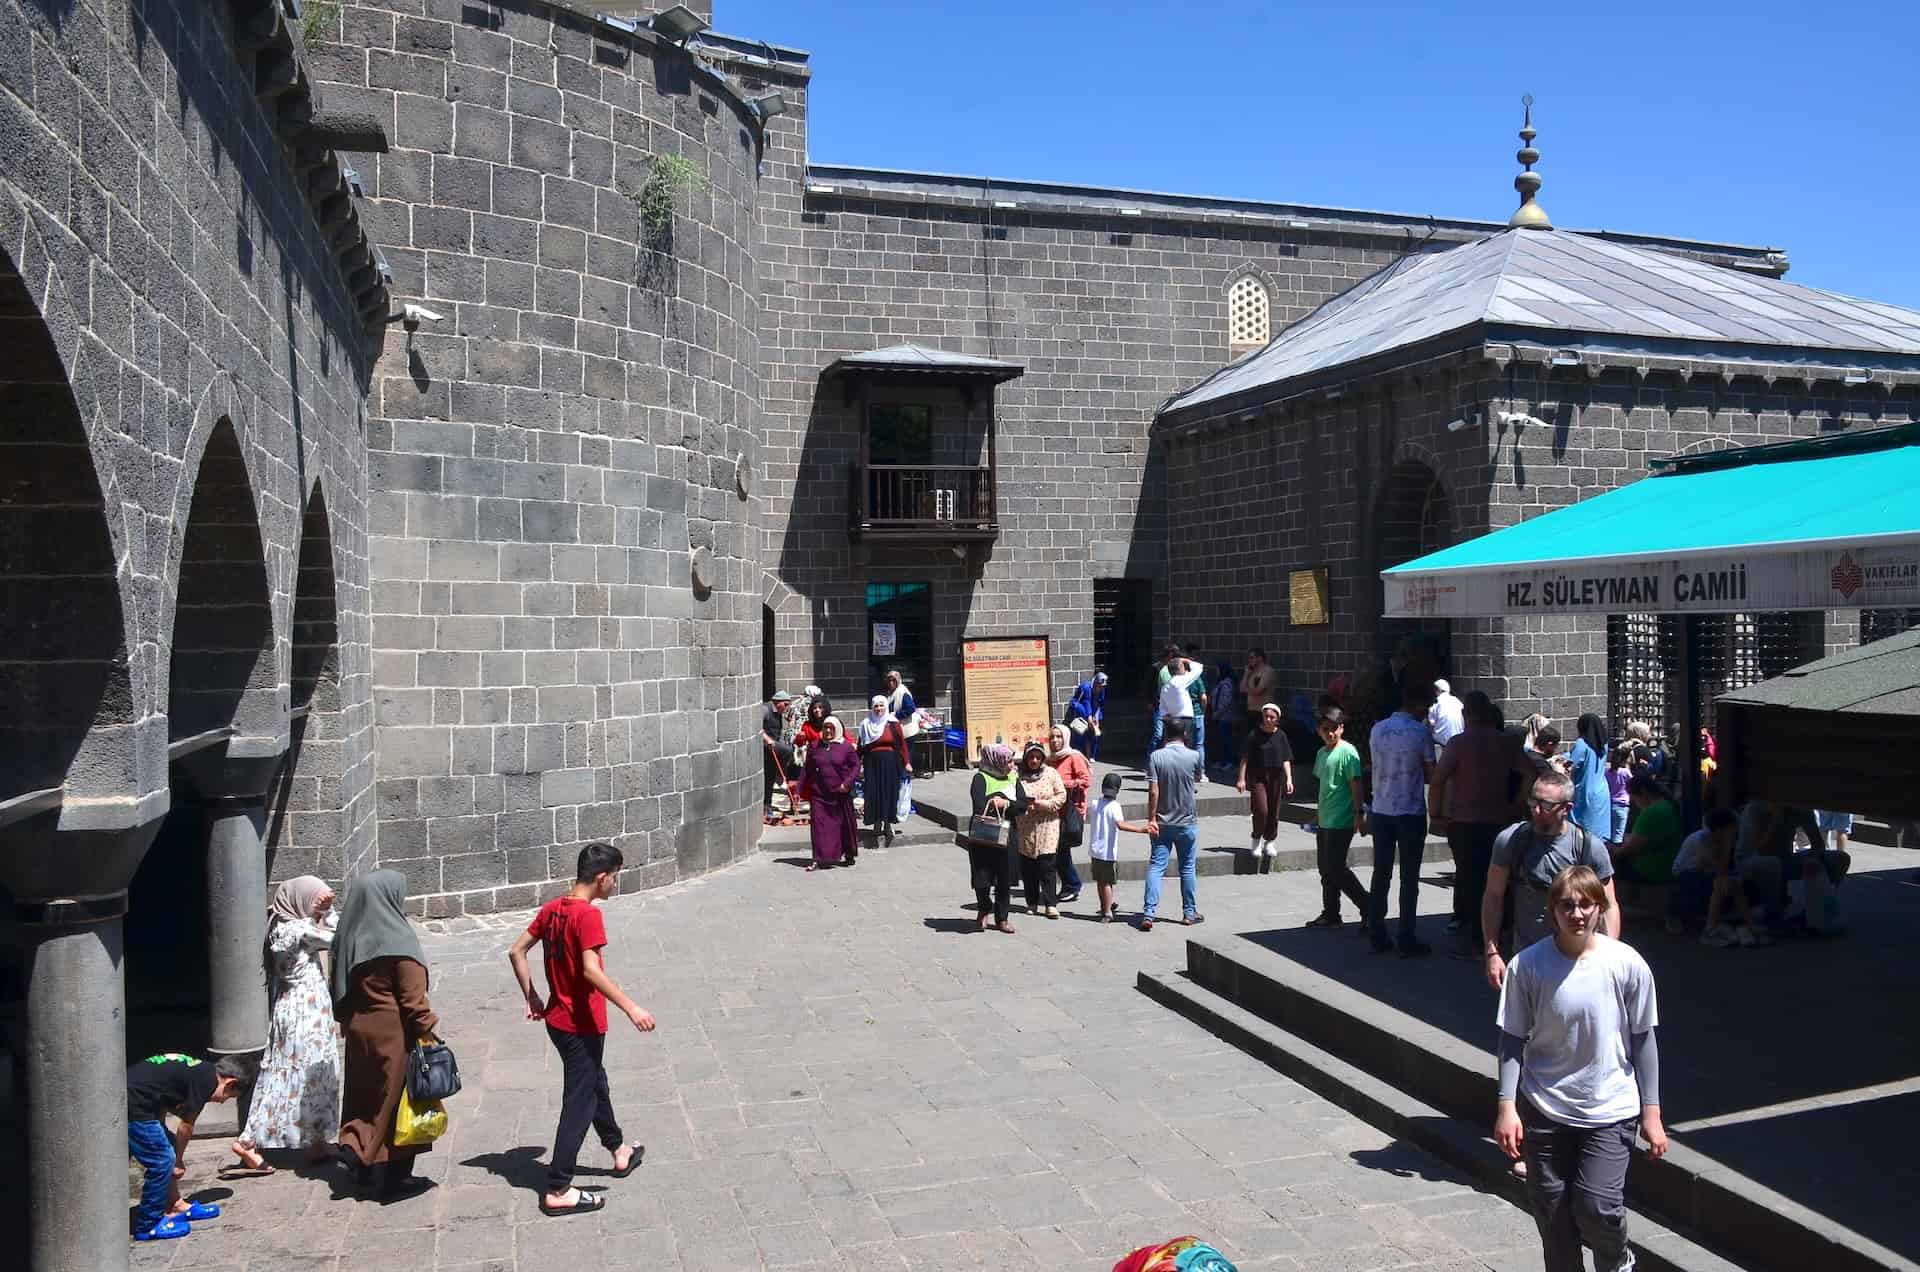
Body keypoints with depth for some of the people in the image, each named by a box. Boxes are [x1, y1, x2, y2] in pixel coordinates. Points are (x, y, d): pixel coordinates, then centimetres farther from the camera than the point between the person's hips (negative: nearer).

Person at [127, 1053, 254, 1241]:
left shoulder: (193, 1068, 18)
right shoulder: (207, 1079, -8)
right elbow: (186, 1125, 0)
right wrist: (179, 1161, 15)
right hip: (133, 1108, -10)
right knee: (162, 1161, -1)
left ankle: (175, 1205, 31)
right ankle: (148, 1226, 11)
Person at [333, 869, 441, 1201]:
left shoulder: (348, 937, 2)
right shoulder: (397, 940, -18)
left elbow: (338, 987, 10)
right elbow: (413, 995, -17)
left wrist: (349, 1020, 20)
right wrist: (426, 1028, -9)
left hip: (359, 1032, 6)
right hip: (394, 1035, -6)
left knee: (365, 1095, 19)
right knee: (396, 1098, 4)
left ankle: (362, 1162, 21)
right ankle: (397, 1176, 12)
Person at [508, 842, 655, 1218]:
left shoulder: (551, 909, 4)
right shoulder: (588, 915, -22)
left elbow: (516, 951, 9)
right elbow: (591, 971, -31)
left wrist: (531, 996, 16)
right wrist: (631, 1008, -30)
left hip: (558, 1019, 9)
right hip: (581, 1025, -9)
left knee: (594, 1082, 25)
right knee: (579, 1102, 1)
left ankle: (619, 1151, 43)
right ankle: (557, 1191, 5)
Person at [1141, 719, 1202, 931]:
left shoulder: (1156, 757, -9)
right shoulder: (1192, 757, -7)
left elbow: (1153, 791, -13)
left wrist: (1151, 819, -8)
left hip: (1162, 823, 0)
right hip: (1187, 822, 0)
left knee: (1155, 867, 0)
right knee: (1187, 868, 12)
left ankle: (1148, 914, -8)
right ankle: (1189, 913, 21)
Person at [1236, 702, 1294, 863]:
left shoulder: (1281, 736, 3)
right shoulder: (1254, 735, -5)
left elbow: (1286, 760, 5)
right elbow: (1245, 758, -3)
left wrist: (1289, 779, -4)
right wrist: (1242, 779, -7)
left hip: (1276, 777, 3)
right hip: (1257, 776, -3)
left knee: (1274, 812, 7)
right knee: (1261, 810, -13)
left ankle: (1269, 842, 26)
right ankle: (1256, 840, 8)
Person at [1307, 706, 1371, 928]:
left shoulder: (1348, 752, -12)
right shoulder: (1321, 753, 13)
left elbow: (1357, 784, -16)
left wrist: (1359, 814, -20)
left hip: (1341, 821, -9)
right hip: (1324, 821, 9)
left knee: (1336, 869, -9)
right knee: (1325, 869, 12)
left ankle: (1368, 908, 2)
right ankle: (1330, 914, 20)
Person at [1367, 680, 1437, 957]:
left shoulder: (1377, 729, 5)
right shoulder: (1420, 732, -11)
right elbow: (1431, 774, -4)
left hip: (1380, 811, 5)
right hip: (1410, 812, -5)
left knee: (1381, 874, 10)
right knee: (1409, 877, 2)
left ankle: (1377, 937, 14)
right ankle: (1407, 941, 5)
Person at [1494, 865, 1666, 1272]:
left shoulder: (1628, 964, -10)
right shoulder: (1528, 965, -11)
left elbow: (1643, 1040, 0)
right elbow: (1512, 1040, -3)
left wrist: (1651, 1112, 2)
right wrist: (1507, 1107, -7)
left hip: (1609, 1111, -1)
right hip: (1544, 1109, 1)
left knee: (1597, 1205, -8)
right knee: (1551, 1210, 7)